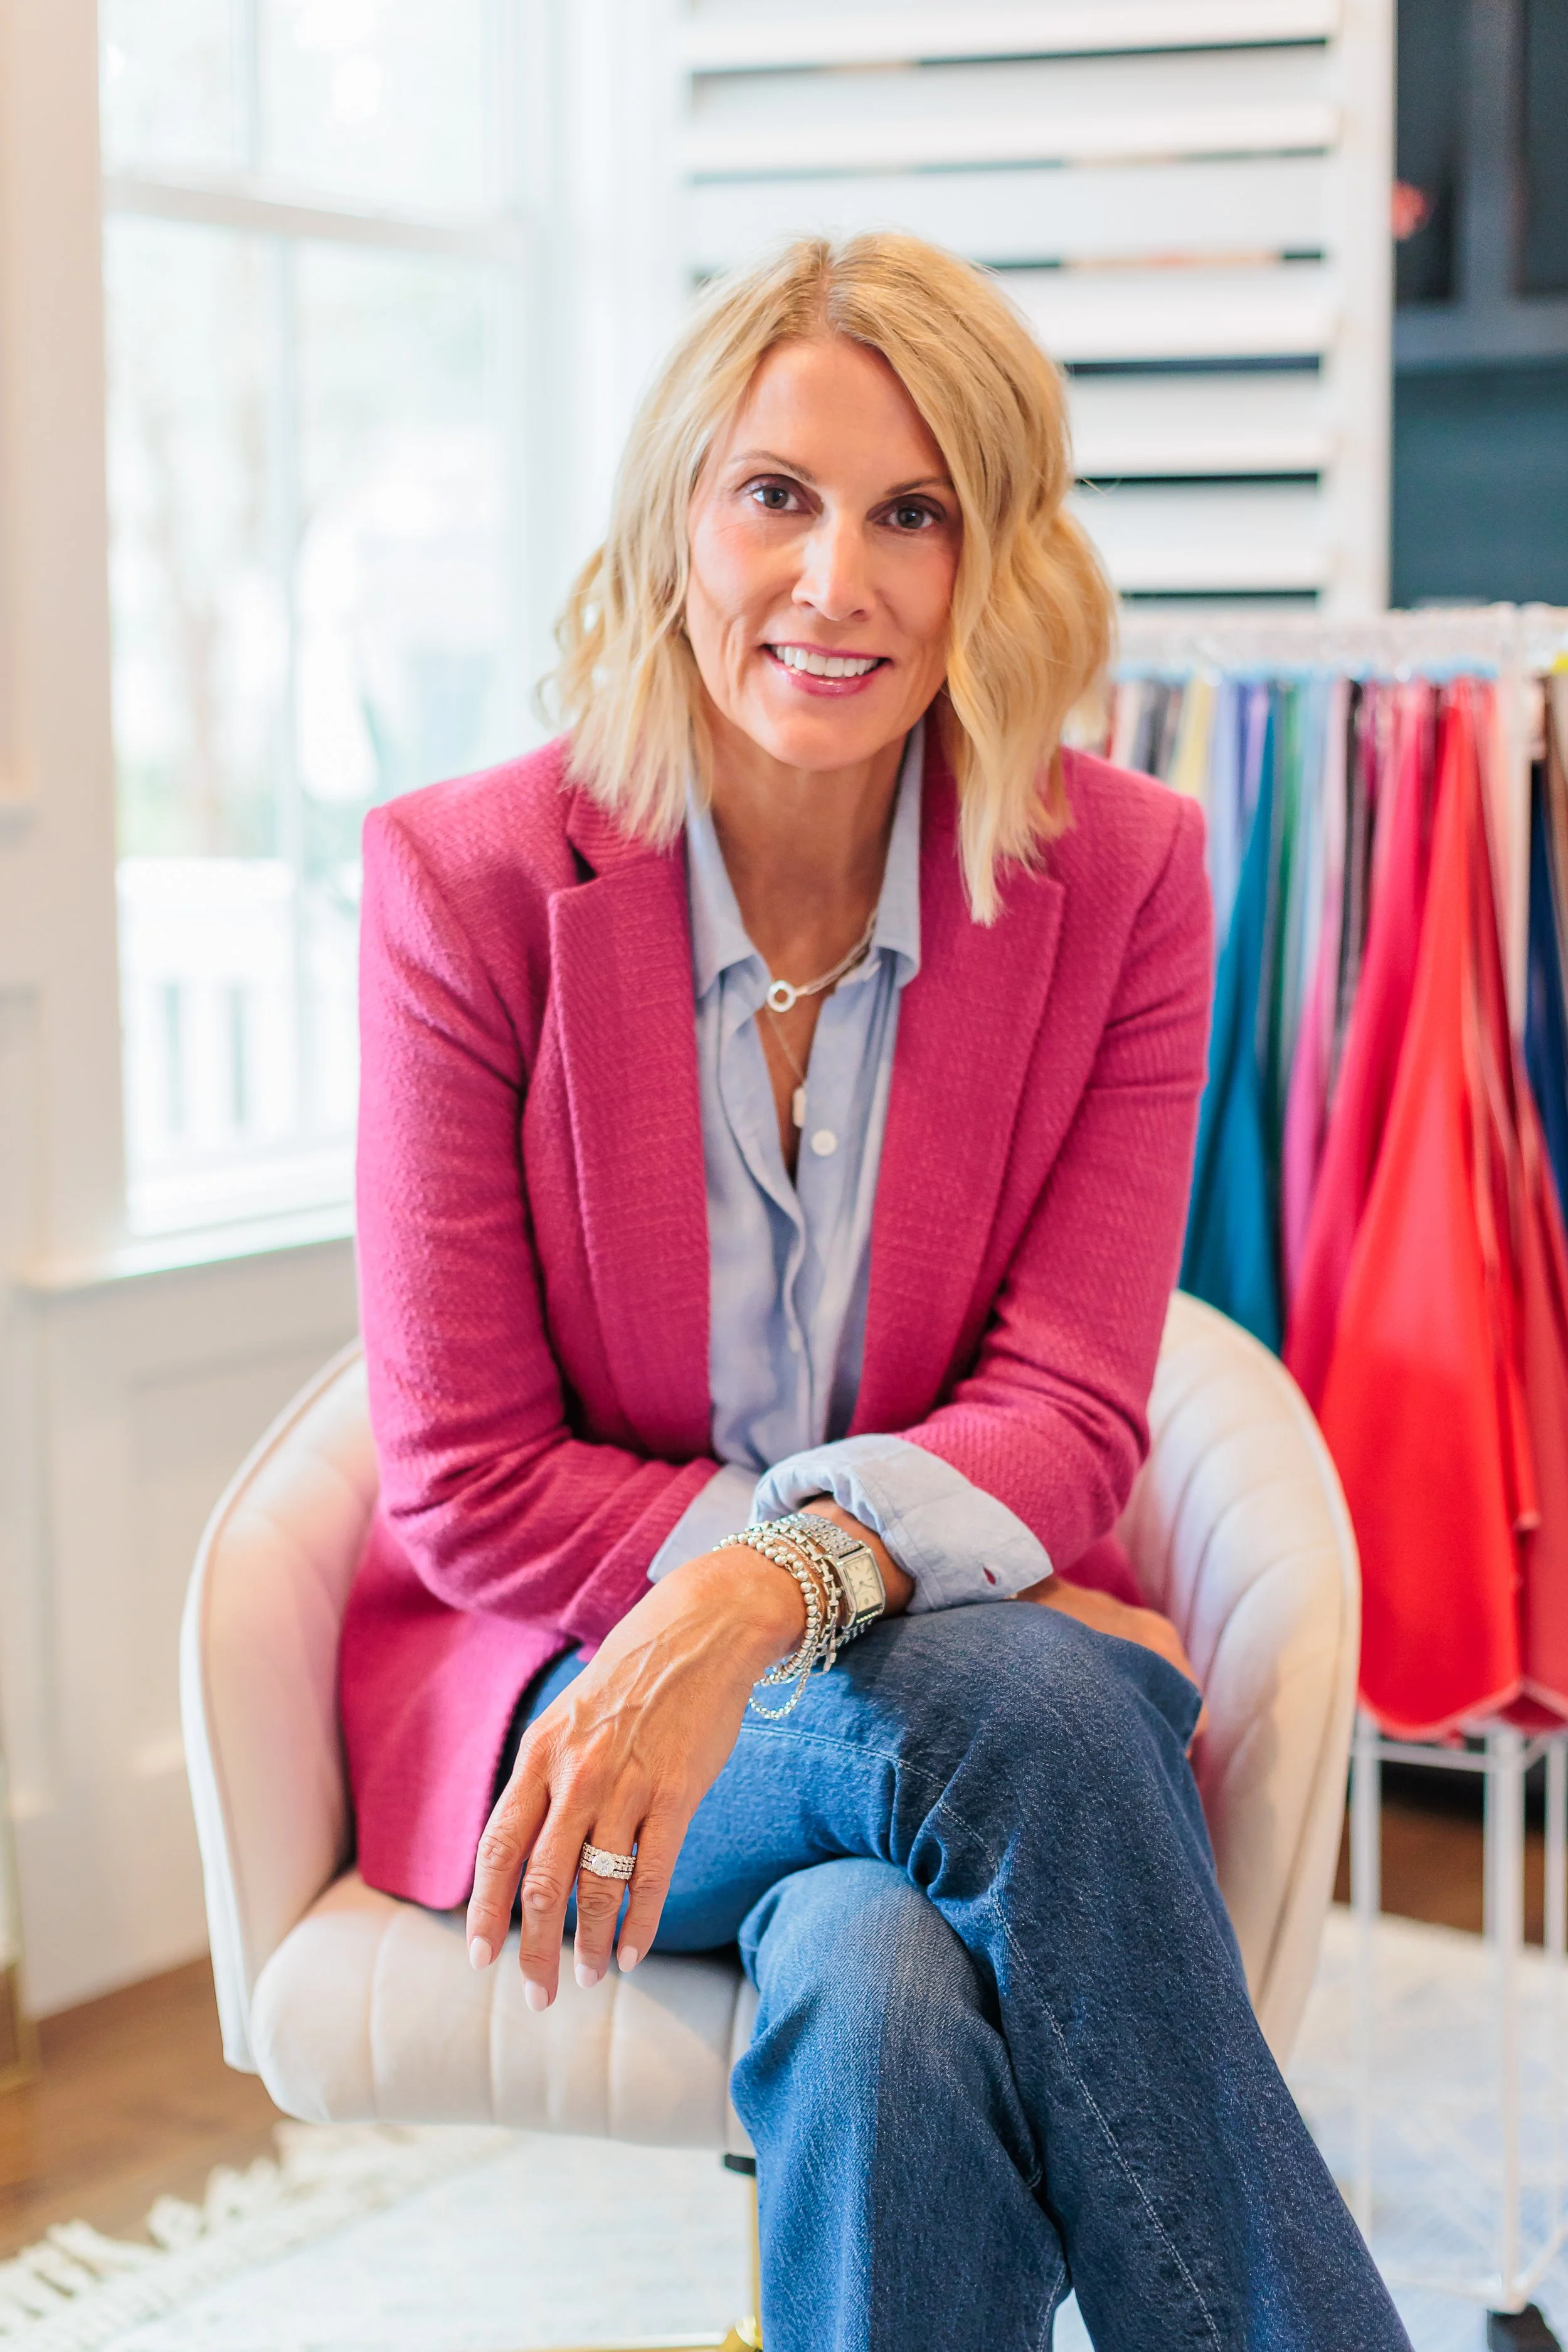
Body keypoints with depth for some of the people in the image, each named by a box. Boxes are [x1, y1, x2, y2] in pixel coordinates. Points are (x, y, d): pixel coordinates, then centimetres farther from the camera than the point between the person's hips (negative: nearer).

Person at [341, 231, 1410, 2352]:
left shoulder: (1121, 878, -4)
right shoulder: (468, 881, -9)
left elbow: (1065, 1419, -9)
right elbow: (471, 1484, -8)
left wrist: (776, 1588, -31)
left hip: (969, 1652, 2)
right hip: (555, 1678, -1)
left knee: (887, 1998, -35)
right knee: (1006, 1698, -33)